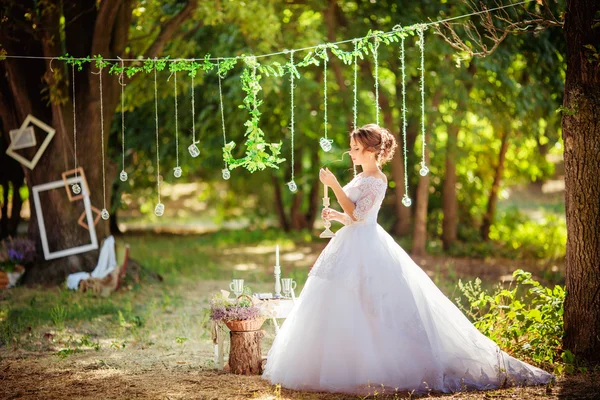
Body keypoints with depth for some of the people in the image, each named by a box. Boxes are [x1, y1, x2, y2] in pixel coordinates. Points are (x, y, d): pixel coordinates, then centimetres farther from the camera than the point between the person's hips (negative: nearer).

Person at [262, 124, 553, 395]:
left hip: (365, 249, -10)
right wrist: (334, 216, 6)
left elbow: (356, 214, -20)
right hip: (353, 247, 10)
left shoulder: (376, 180, -12)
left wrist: (334, 185, -20)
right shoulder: (361, 178, 16)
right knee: (339, 312, 9)